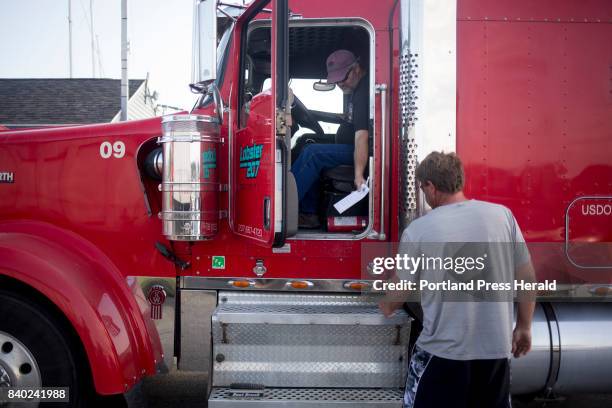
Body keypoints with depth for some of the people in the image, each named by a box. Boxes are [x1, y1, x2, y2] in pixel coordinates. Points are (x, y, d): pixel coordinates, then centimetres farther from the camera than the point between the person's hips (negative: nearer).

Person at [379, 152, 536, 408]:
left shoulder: (418, 230, -11)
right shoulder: (502, 215, -4)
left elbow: (399, 294, 0)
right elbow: (527, 278, 3)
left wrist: (386, 308, 23)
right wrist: (524, 327, 16)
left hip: (443, 351, -3)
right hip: (497, 346, 4)